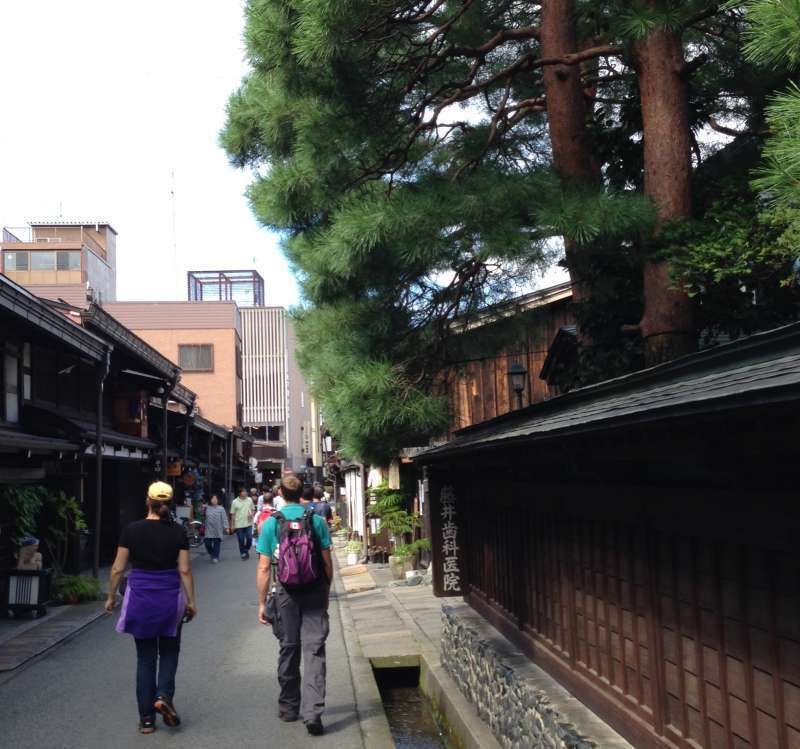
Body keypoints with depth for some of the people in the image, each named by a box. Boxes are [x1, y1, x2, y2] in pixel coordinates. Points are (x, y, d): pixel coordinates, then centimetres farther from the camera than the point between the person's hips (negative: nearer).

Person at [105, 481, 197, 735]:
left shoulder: (131, 530, -6)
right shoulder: (177, 532, -6)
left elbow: (118, 568, -2)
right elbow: (184, 570, -5)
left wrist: (111, 597, 10)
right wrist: (190, 601, 4)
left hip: (140, 595, 0)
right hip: (170, 596, 0)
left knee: (145, 656, 11)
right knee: (169, 651, 20)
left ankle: (146, 718, 14)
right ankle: (164, 695, -3)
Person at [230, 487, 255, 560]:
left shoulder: (249, 500, 4)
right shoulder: (235, 502, -2)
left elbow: (253, 510, 13)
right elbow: (233, 514, 2)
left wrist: (252, 514, -10)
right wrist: (232, 525, 1)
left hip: (248, 523, 1)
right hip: (239, 525, -1)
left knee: (249, 538, -4)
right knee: (241, 540, 4)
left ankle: (246, 550, 20)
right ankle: (243, 553, 18)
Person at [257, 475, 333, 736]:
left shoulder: (271, 523, -3)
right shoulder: (317, 520, -2)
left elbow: (264, 568, -4)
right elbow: (327, 562, 0)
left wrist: (262, 602, 2)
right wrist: (326, 591, 13)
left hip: (287, 594, 1)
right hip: (315, 591, 0)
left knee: (289, 648, 14)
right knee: (314, 649, -1)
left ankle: (289, 707, 27)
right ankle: (312, 711, -12)